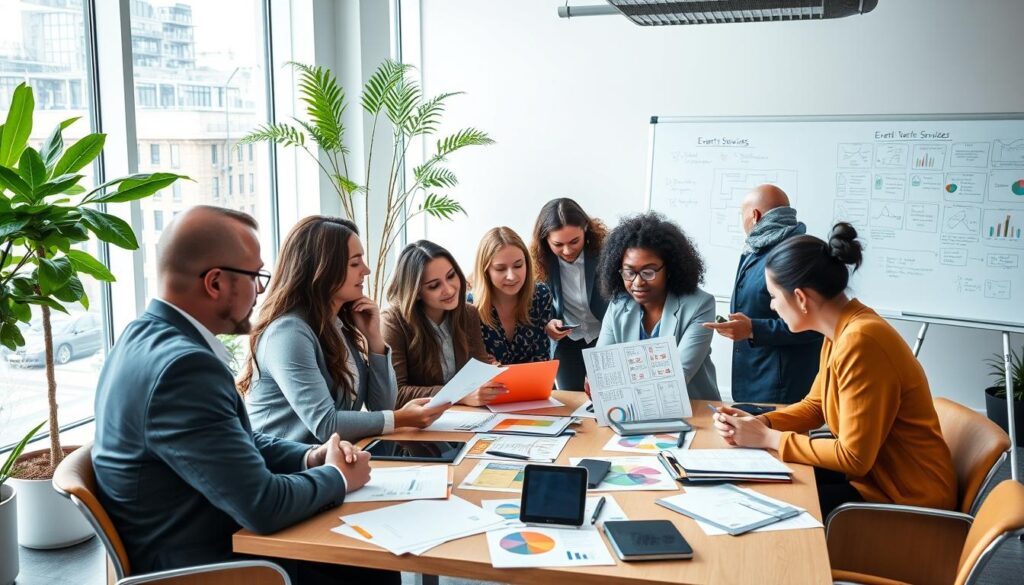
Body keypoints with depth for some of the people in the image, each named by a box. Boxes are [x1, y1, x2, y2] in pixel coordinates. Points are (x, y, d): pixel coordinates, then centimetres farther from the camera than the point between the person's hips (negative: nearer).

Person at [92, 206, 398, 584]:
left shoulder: (150, 337, 3)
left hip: (192, 549, 9)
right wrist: (337, 476, -9)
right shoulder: (181, 365, -27)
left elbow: (239, 441, 14)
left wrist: (311, 457, -1)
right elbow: (263, 506, -27)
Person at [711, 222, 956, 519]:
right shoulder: (840, 332, 2)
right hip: (876, 473, 8)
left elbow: (853, 457, -24)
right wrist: (761, 423, -3)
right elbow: (815, 405, 15)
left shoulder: (859, 341, -27)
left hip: (908, 499, -8)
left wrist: (769, 438, -15)